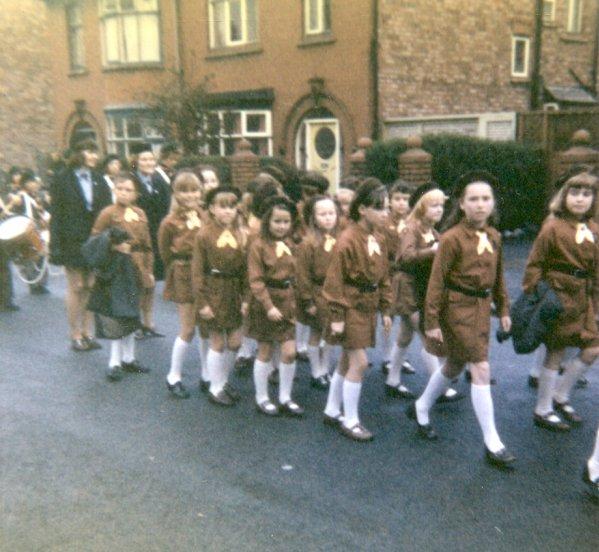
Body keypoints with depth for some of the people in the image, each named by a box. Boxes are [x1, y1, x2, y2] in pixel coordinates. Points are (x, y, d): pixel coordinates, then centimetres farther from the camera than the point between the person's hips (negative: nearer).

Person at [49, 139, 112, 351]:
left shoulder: (99, 181, 10)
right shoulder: (62, 180, -1)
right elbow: (56, 214, -4)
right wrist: (56, 244, -11)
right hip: (73, 241, -3)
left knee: (91, 287, 6)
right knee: (76, 287, 2)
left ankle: (88, 333, 15)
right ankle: (76, 335, 11)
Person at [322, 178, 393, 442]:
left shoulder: (379, 238, 6)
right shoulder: (348, 239, -19)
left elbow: (384, 277, 12)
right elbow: (334, 281, -17)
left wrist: (386, 309, 11)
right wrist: (336, 316, -16)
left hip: (368, 306, 8)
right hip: (351, 306, -8)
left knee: (347, 360, 15)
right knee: (359, 362, -6)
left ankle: (332, 411, 30)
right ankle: (350, 420, 10)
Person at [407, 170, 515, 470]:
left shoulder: (494, 236, 5)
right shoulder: (452, 238, -15)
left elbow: (498, 276, 15)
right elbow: (436, 281, -14)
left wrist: (503, 309, 13)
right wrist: (432, 322, -15)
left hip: (482, 307, 7)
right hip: (458, 308, -7)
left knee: (454, 366, 17)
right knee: (481, 369, -8)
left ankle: (420, 409, 39)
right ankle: (492, 444, 3)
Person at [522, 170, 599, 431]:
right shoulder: (553, 227, -13)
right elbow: (535, 265, -11)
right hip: (559, 296, -6)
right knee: (555, 353, 3)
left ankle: (560, 396, 29)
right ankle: (542, 411, 20)